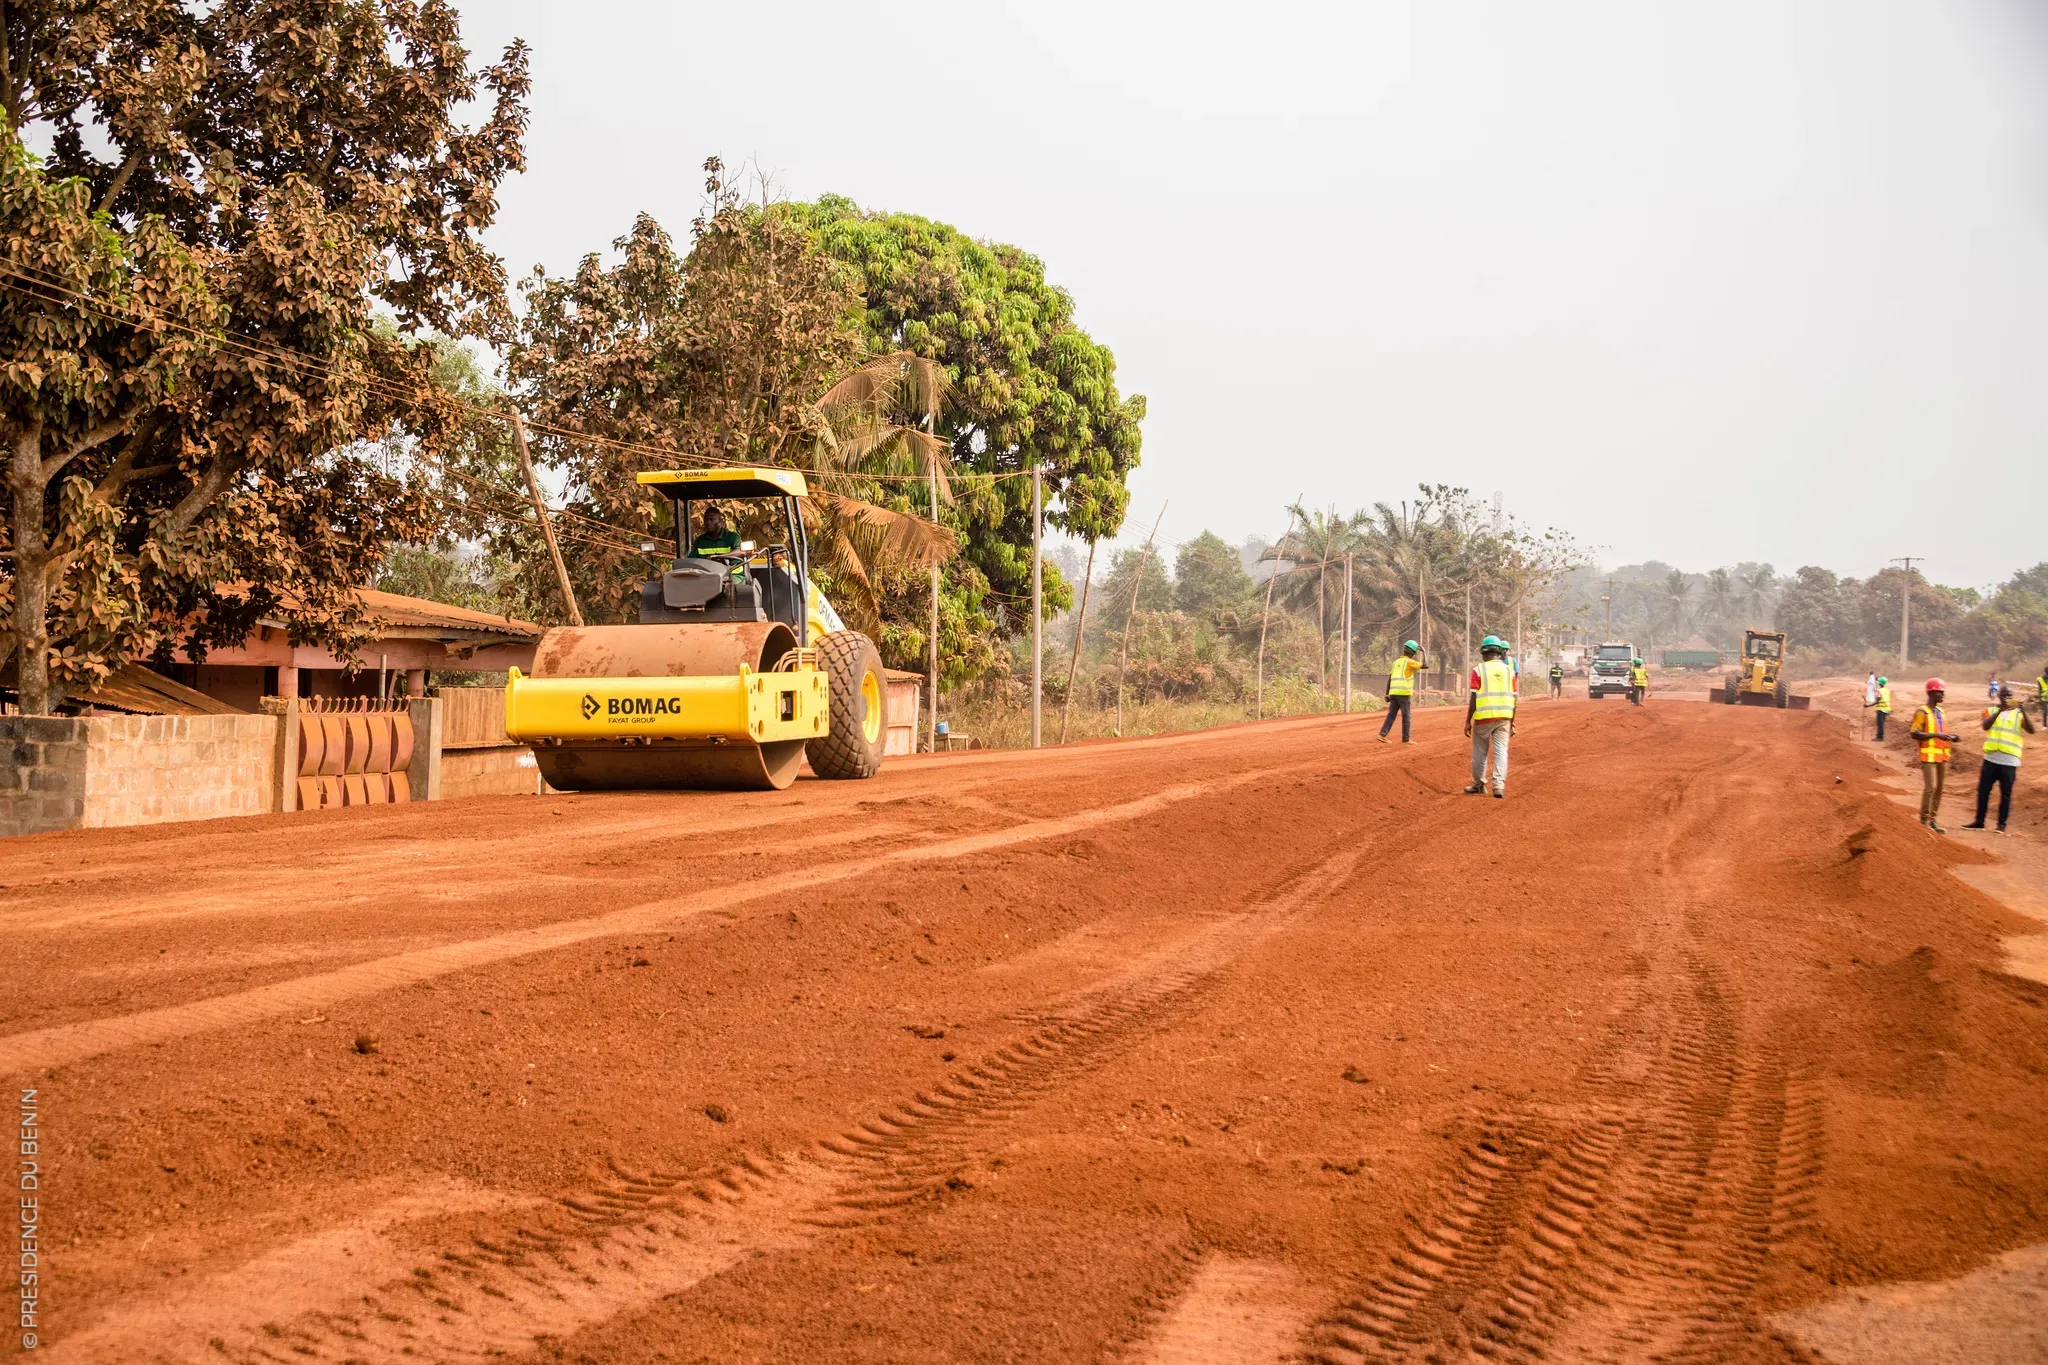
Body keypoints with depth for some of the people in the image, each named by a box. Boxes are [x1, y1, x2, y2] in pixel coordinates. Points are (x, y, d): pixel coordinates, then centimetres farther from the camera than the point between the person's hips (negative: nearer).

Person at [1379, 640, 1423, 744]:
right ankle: (1405, 739, 3)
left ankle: (1382, 735, -7)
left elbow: (1389, 679, 14)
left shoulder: (1396, 662, 17)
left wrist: (1387, 694, 14)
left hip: (1393, 693, 6)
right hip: (1404, 694, -6)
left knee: (1391, 715, 5)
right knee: (1406, 716, 2)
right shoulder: (1409, 662, -3)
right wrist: (1423, 652, 12)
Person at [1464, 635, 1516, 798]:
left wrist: (1467, 720, -2)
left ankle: (1478, 784, 20)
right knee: (1501, 751, 1)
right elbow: (1513, 698, 8)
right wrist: (1512, 721, 16)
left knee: (1480, 752, 11)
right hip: (1504, 717, 3)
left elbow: (1474, 698, -8)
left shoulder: (1479, 670, -4)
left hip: (1484, 717, -3)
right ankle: (1499, 785, -11)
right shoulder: (1509, 670, 7)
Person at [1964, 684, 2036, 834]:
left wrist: (2023, 711, -24)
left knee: (2005, 793, 2)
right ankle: (1979, 821, 16)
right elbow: (1985, 725, -12)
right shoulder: (1991, 711, 8)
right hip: (1990, 759, 2)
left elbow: (2031, 730, -11)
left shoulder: (2019, 714, 4)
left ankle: (2002, 824, 10)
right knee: (1983, 790, 6)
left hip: (2009, 761, -2)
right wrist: (1999, 710, -24)